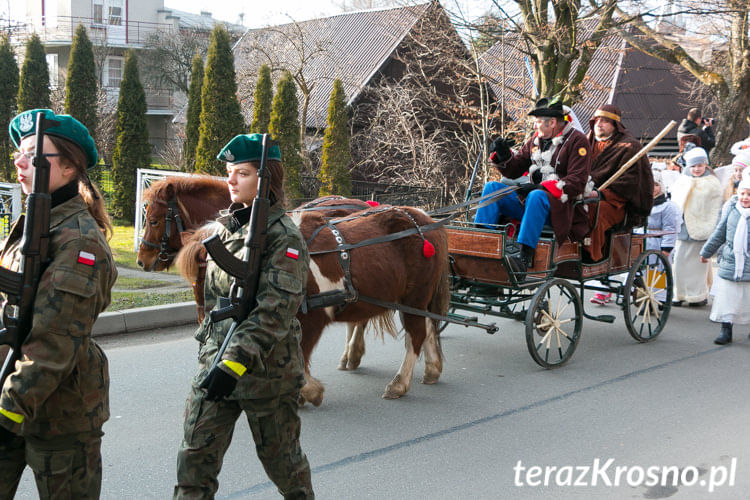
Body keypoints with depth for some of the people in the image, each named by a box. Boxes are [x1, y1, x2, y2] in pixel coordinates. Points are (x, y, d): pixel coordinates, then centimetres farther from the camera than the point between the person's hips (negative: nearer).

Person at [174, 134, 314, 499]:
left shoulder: (284, 237, -15)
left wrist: (236, 361, -31)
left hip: (267, 367, -6)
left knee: (279, 455, 13)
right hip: (215, 356, 6)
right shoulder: (226, 227, 8)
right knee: (195, 455, 5)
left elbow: (276, 309, -24)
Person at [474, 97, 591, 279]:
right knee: (492, 187, -7)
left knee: (536, 196, -39)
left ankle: (524, 257, -50)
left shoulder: (577, 141, -5)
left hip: (561, 204, -7)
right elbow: (514, 171, 21)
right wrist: (503, 156, -2)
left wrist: (541, 187, -24)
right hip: (530, 200, 7)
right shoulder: (537, 140, 16)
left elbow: (577, 183, -15)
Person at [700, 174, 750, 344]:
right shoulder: (731, 211, 4)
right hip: (729, 266, 2)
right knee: (726, 300, 4)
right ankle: (726, 330, 14)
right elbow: (719, 234, 15)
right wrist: (706, 252, 20)